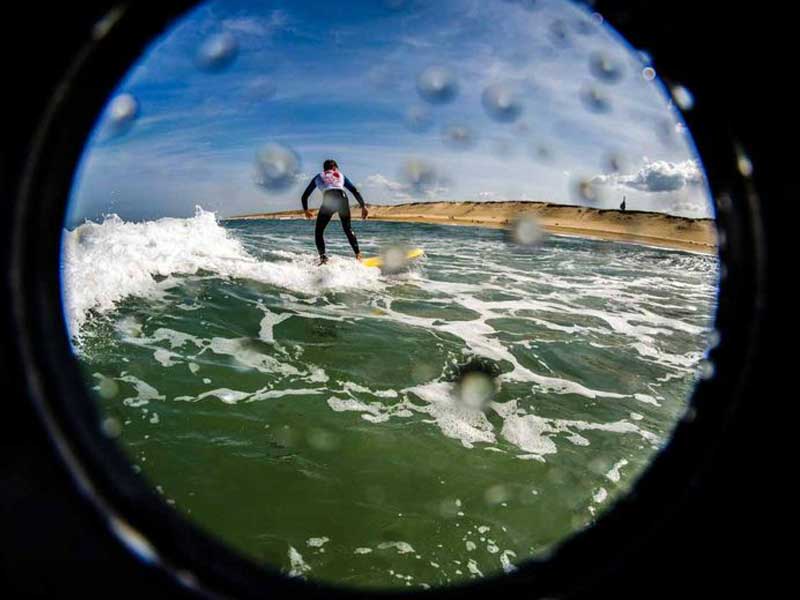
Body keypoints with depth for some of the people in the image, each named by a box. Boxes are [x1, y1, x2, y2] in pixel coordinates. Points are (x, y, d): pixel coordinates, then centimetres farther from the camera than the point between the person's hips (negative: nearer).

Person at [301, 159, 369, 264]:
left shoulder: (318, 177, 30)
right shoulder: (341, 175, 31)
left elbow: (304, 196, 31)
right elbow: (355, 191, 19)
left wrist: (306, 210, 46)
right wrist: (363, 206, 16)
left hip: (328, 200, -2)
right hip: (342, 198, 2)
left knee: (318, 231, 10)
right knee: (348, 229, 21)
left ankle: (323, 257, -7)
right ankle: (358, 254, 15)